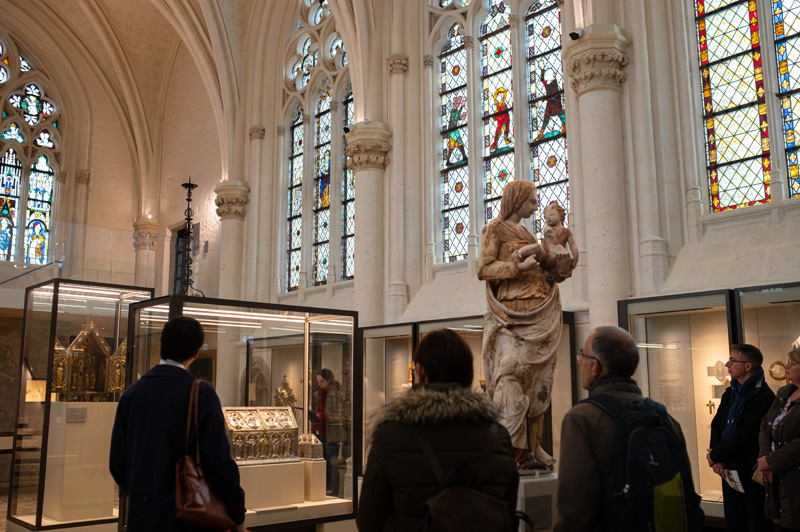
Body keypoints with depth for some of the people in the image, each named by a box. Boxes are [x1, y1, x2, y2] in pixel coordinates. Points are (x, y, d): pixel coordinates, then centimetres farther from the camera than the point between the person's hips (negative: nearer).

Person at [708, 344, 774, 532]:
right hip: (728, 471, 8)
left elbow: (747, 437, -20)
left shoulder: (763, 396, -16)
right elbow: (716, 425, 9)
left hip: (751, 474, -8)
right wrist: (717, 459, -6)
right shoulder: (730, 393, 11)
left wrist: (715, 455, -11)